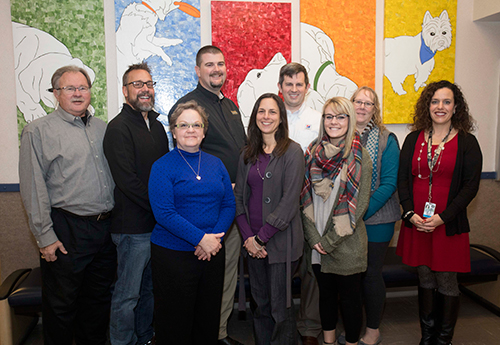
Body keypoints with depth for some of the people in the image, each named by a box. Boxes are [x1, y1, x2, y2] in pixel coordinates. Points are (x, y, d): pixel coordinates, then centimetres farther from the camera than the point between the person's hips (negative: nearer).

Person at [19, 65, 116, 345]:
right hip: (66, 231, -5)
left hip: (106, 227, 5)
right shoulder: (39, 130, -4)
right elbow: (33, 188, -8)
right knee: (61, 304, 8)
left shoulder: (102, 128, 12)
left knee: (99, 299, 18)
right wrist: (45, 237, -11)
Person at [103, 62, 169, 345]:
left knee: (149, 288, 19)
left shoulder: (157, 125, 14)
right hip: (133, 226, -7)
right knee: (128, 294, 5)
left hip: (159, 223, 8)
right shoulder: (119, 127, -11)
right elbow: (127, 180, -19)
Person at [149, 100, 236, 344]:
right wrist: (201, 238, -20)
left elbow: (229, 205, 5)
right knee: (175, 322, 8)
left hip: (212, 252, 4)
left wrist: (215, 237, -11)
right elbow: (164, 213, -15)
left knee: (209, 317, 16)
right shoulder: (162, 166, -6)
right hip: (173, 254, -4)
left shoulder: (216, 164, 8)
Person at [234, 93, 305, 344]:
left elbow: (289, 200, -13)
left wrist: (262, 237, -13)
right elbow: (239, 197, 7)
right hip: (253, 242, 5)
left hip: (280, 242, -5)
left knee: (280, 307, 5)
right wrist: (248, 237, -5)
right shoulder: (247, 154, 10)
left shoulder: (292, 151, -7)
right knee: (260, 303, 15)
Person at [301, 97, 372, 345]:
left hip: (347, 243, -3)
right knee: (326, 293, 18)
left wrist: (331, 240, -12)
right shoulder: (312, 152, 4)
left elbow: (360, 204, -10)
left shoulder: (360, 157, -7)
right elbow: (305, 197, 4)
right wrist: (314, 237, -6)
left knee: (350, 298, 9)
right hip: (316, 242, 4)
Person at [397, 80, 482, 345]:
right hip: (416, 223, 3)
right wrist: (410, 213, -9)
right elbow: (402, 179, 4)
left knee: (446, 282, 6)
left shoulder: (467, 142, -2)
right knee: (425, 279, 14)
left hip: (449, 225, -3)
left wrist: (443, 217, -16)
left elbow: (471, 186, -6)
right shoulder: (414, 139, 7)